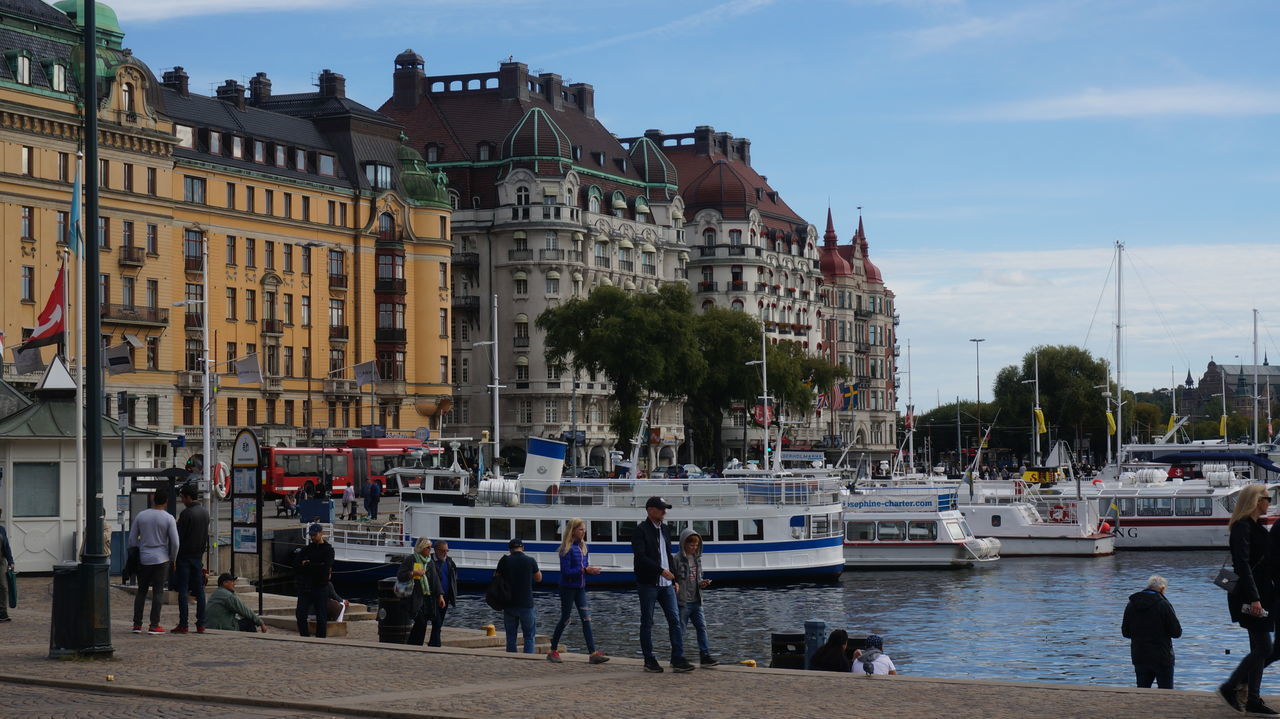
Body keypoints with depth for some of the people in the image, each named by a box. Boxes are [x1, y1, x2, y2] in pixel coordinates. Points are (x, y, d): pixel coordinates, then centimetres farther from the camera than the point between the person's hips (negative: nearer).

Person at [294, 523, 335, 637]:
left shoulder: (328, 549, -1)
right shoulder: (306, 549, 12)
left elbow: (326, 567, -16)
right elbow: (296, 565, -1)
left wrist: (307, 565, -9)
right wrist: (316, 567, -12)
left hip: (320, 587, -4)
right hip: (305, 588, 4)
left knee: (321, 617, 0)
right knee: (300, 615, -1)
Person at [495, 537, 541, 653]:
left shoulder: (505, 560, -3)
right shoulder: (530, 561, -5)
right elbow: (538, 578, 11)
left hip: (509, 604, 2)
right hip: (526, 604, -2)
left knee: (510, 636, 9)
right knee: (529, 636, 4)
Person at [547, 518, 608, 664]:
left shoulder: (582, 547, 9)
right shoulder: (567, 549, -14)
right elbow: (566, 571, -19)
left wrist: (591, 569, -6)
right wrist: (584, 570, -23)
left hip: (580, 588, 7)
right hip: (568, 588, -7)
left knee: (586, 619, -3)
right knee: (565, 619, 2)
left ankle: (593, 653, -8)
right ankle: (553, 651, 18)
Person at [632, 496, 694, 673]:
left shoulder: (663, 529, 16)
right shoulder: (640, 530, -8)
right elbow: (640, 557, -18)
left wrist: (674, 579, 15)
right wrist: (661, 570, -24)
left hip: (666, 584, 7)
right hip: (648, 584, -7)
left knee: (675, 620, -1)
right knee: (647, 622, 2)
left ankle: (678, 659, 0)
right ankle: (649, 661, 7)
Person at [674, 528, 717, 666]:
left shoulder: (697, 559, 13)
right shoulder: (677, 559, -9)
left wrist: (703, 583, 2)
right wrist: (675, 585, -28)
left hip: (696, 601, 6)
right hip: (682, 601, -6)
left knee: (702, 627, 2)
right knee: (679, 629, 0)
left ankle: (705, 655, 4)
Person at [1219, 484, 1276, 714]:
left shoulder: (1255, 527, 17)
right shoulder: (1242, 527, -13)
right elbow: (1242, 564, -22)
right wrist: (1254, 598, -27)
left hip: (1260, 596, 10)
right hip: (1250, 596, -10)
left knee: (1260, 649, 9)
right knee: (1263, 648, -8)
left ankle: (1253, 701, 11)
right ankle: (1229, 688, -2)